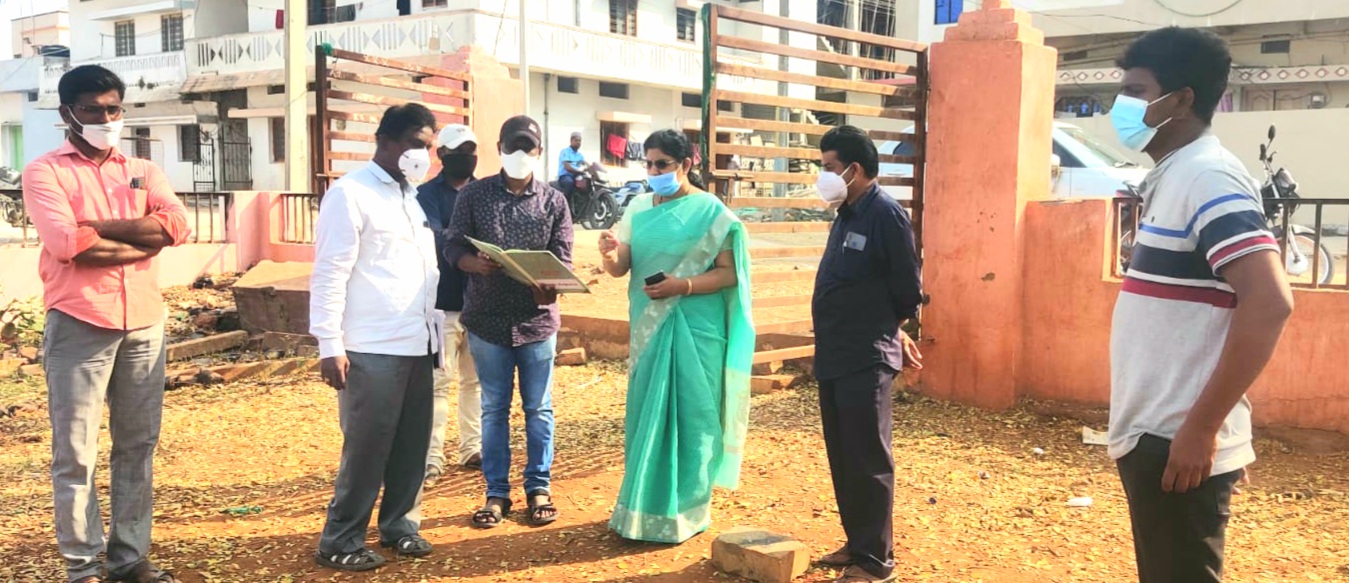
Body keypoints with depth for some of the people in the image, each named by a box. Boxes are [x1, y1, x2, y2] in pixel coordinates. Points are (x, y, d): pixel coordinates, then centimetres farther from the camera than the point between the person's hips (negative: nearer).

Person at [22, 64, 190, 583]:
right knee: (76, 455, 2)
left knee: (138, 447, 10)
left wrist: (98, 226, -11)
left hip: (144, 325, 4)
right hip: (78, 327, -4)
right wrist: (143, 240, -8)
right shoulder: (44, 172, 1)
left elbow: (176, 225, -5)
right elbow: (68, 244, -16)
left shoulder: (143, 171, 13)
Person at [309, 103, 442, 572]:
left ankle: (399, 524, 26)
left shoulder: (413, 195, 18)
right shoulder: (350, 193, -7)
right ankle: (340, 541, 13)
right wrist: (330, 344, -16)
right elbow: (330, 274, -12)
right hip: (372, 349, -7)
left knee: (412, 444, 11)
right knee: (367, 447, 0)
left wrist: (435, 328, 14)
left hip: (417, 344, 7)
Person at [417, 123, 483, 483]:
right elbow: (435, 240, -18)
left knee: (476, 379, 11)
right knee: (438, 381, -3)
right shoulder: (428, 194, -2)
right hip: (443, 301, -4)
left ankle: (472, 448, 22)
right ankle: (432, 458, 1)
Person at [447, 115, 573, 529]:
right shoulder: (474, 194, 2)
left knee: (539, 409, 8)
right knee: (493, 409, 8)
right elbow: (455, 247, -1)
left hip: (537, 319, 0)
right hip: (487, 319, 0)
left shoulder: (554, 201, 2)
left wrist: (548, 286, -24)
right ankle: (496, 491, 18)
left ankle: (539, 488, 20)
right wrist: (479, 264, -23)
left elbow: (562, 259, -2)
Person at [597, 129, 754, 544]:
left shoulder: (711, 212, -6)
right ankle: (644, 504, 20)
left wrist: (682, 286, -21)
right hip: (649, 327, 5)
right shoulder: (638, 209, 8)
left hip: (695, 331, -5)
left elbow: (729, 273, -9)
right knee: (646, 415, 9)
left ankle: (684, 511, 12)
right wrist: (609, 253, -20)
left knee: (688, 417, 1)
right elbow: (620, 268, 3)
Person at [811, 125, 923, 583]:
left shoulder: (885, 214, -14)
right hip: (834, 357, 9)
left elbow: (907, 288, -11)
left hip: (866, 360, -9)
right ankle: (857, 544, 28)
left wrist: (891, 333, 5)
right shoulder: (846, 215, 13)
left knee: (867, 461, -1)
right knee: (843, 459, 15)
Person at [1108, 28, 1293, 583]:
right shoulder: (1173, 177, 14)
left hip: (1180, 444, -9)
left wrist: (1201, 427, -23)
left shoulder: (1208, 176, -15)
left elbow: (1269, 303, -25)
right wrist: (1148, 430, 18)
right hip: (1152, 437, 9)